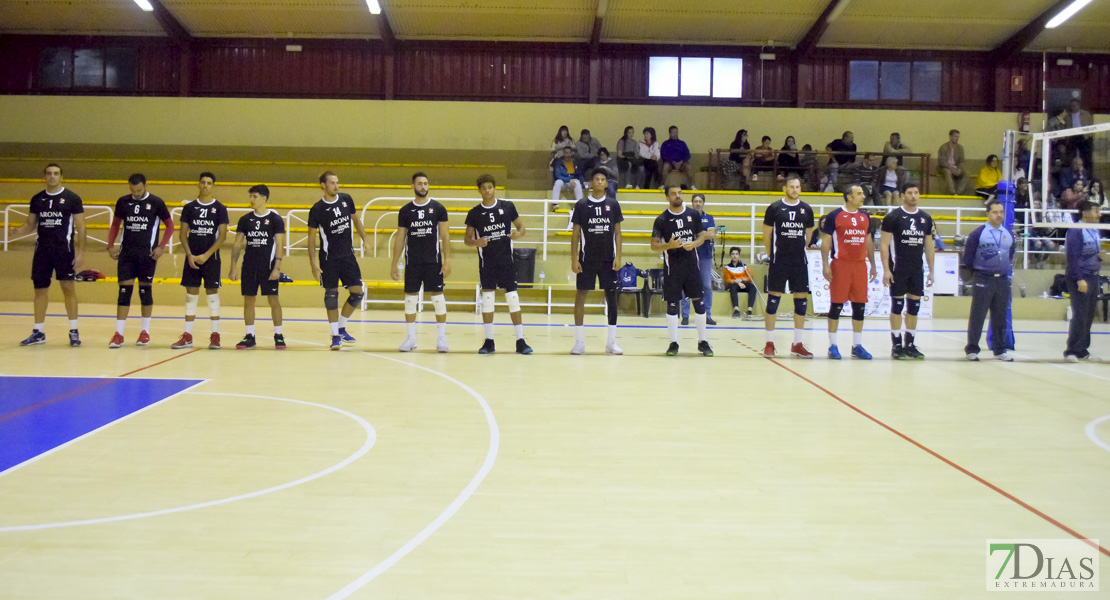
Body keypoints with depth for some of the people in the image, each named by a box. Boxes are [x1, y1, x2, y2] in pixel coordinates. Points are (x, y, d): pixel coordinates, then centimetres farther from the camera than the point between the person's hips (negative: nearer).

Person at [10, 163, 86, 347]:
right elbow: (30, 224, 15)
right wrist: (18, 231, -8)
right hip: (42, 249, 4)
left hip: (64, 249, -4)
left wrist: (80, 252, -10)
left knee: (68, 287, -3)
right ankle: (38, 332, 16)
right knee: (40, 289, 8)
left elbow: (80, 227, -3)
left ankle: (74, 331, 5)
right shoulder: (37, 199, 10)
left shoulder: (72, 198, -3)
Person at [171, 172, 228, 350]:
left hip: (211, 257, -2)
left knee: (212, 294, 0)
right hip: (192, 257, 2)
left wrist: (206, 255, -13)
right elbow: (183, 233, 6)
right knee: (191, 294, 4)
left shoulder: (220, 208, 1)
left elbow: (222, 235, -4)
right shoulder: (189, 207, 7)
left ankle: (215, 335, 6)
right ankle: (187, 337, 8)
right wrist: (189, 255, -7)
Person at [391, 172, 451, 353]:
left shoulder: (438, 208, 1)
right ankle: (410, 338, 14)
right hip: (412, 262, 2)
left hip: (433, 261, -2)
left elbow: (445, 235, 0)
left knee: (438, 298, -2)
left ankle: (441, 338, 6)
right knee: (410, 299, 5)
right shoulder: (405, 211, 6)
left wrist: (447, 260, -9)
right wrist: (394, 264, 6)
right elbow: (400, 238, 9)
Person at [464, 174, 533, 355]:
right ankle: (489, 341, 10)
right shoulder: (474, 213, 2)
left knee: (513, 298, -3)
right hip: (486, 261, 1)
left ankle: (520, 341, 1)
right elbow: (467, 239, 4)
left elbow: (521, 227, 8)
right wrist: (476, 242, -18)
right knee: (487, 299, 1)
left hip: (506, 260, -1)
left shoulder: (507, 206, 2)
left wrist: (518, 234, -15)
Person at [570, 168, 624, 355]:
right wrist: (574, 259, -5)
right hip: (587, 259, -1)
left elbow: (617, 232, 6)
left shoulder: (613, 204, 5)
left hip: (608, 259, 1)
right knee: (581, 296, -1)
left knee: (611, 296, 3)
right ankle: (579, 341, 7)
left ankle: (611, 342, 12)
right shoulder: (581, 205, 1)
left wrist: (618, 257, -3)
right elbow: (575, 233, 2)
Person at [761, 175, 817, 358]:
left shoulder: (807, 209, 7)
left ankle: (797, 344, 16)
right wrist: (773, 254, 6)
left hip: (800, 262, 4)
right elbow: (767, 235, 2)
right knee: (773, 299, -2)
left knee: (802, 300, 6)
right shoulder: (774, 208, -3)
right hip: (779, 262, -4)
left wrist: (797, 250, 14)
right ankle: (769, 343, 6)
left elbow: (808, 235, 17)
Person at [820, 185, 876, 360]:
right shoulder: (835, 215, -3)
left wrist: (872, 264, 15)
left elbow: (868, 242, 20)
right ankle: (833, 345, 6)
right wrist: (825, 265, -10)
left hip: (860, 265, 5)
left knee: (860, 306, 6)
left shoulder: (865, 217, 13)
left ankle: (857, 345, 15)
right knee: (836, 305, -2)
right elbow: (826, 241, -3)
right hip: (841, 265, -5)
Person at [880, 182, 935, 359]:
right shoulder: (893, 216, -5)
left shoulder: (926, 218, 9)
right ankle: (897, 345, 6)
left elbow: (929, 246, 15)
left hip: (917, 270, 5)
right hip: (898, 269, -5)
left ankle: (910, 344, 15)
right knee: (897, 305, -1)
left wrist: (931, 270, 11)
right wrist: (886, 269, -14)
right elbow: (884, 244, -7)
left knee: (914, 306, 7)